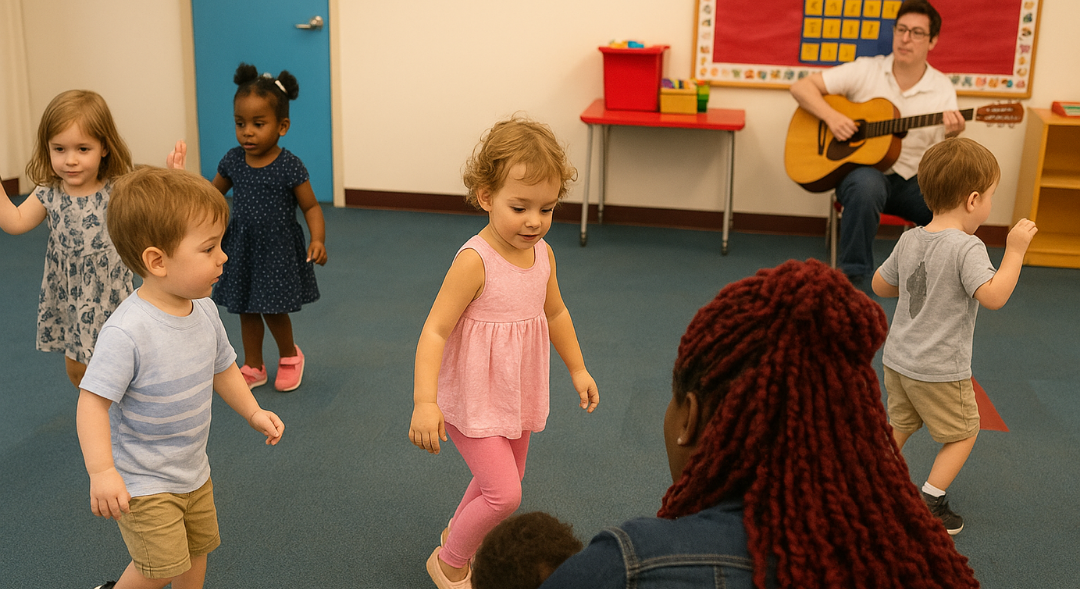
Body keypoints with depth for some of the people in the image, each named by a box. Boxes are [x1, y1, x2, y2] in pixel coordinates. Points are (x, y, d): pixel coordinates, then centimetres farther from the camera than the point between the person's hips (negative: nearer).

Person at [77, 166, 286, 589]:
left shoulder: (204, 311, -5)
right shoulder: (127, 331, -30)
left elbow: (221, 367, 12)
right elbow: (93, 401, -28)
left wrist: (253, 412, 13)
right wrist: (101, 472, -31)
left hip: (193, 471, 7)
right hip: (142, 482, -7)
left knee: (196, 551, 20)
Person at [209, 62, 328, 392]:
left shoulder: (289, 167, -15)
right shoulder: (233, 161, -2)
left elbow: (311, 207, -10)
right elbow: (214, 194, 14)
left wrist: (318, 240, -24)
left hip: (279, 250, -5)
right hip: (242, 249, 5)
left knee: (273, 310, 0)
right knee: (247, 310, 14)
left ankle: (290, 356, 30)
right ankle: (253, 367, 32)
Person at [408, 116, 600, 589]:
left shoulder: (542, 253, -4)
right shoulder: (474, 261, -26)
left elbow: (555, 312, 14)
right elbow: (435, 331, -27)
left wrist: (577, 369, 21)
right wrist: (424, 402, -37)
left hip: (518, 394, 7)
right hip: (473, 400, -7)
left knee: (504, 482, 22)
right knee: (504, 494, -10)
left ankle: (459, 533, 50)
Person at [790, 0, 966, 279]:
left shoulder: (942, 88, 2)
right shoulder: (866, 70, -2)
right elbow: (801, 87, -4)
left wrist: (951, 136, -24)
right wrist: (831, 116, -20)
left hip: (910, 181, 3)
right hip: (863, 170, -3)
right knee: (866, 185, -39)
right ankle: (850, 274, -23)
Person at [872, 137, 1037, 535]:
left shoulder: (909, 240, 0)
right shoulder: (966, 248, -22)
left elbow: (880, 285, 11)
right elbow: (993, 296, -31)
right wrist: (1015, 250, -25)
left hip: (898, 360, 7)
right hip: (940, 369, -6)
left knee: (900, 424, 24)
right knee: (963, 432, 14)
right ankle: (930, 502, 10)